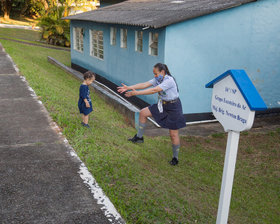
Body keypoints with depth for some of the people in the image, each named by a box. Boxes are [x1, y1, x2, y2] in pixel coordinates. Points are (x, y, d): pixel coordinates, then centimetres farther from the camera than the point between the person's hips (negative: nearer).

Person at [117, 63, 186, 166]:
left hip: (173, 108, -8)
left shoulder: (169, 80, -26)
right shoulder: (158, 79, 1)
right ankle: (139, 137, 14)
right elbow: (144, 85, -6)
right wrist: (129, 87, -17)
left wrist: (136, 93, -32)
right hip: (162, 105, 8)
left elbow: (154, 90, -32)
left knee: (173, 134, 0)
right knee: (143, 112, 1)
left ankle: (175, 158, 17)